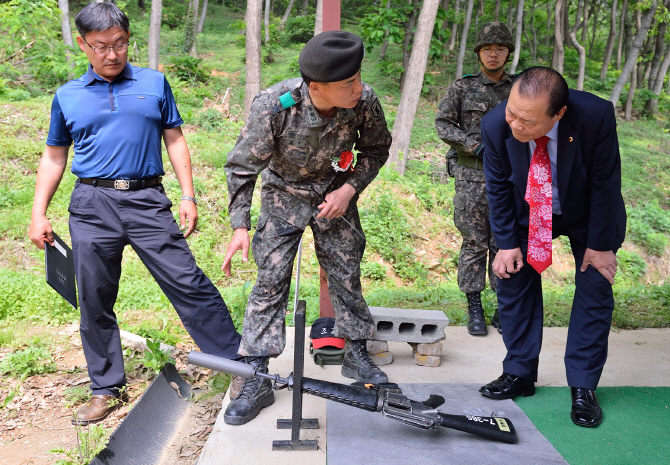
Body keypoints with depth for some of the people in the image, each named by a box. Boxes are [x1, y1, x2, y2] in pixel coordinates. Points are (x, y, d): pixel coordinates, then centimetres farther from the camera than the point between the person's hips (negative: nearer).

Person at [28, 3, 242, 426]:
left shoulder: (154, 84, 9)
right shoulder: (67, 97, 12)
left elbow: (175, 141, 10)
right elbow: (54, 157, 17)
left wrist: (188, 196, 1)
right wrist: (39, 214, 10)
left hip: (147, 201, -1)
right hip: (92, 205, 2)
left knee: (189, 283, -6)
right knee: (95, 300, 6)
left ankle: (237, 361, 4)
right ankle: (107, 388, 21)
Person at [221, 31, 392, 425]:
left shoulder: (365, 101, -26)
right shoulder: (273, 105, -33)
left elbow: (377, 149, -4)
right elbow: (242, 167, -19)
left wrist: (349, 189, -17)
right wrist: (240, 226, -22)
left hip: (335, 195, 2)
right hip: (283, 194, -2)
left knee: (347, 274, 6)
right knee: (271, 281, -6)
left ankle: (357, 355, 29)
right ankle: (258, 380, 3)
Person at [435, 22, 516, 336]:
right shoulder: (462, 87, 3)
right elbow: (443, 124, -3)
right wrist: (475, 145, -14)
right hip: (471, 176, -2)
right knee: (474, 243, -1)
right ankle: (474, 310, 9)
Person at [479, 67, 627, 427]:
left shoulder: (596, 116, -36)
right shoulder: (496, 125, -28)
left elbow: (606, 183, -23)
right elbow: (498, 188, -12)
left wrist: (600, 244, -17)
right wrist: (506, 242, -11)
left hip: (588, 215, -2)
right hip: (528, 214, 2)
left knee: (595, 289, -4)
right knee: (512, 277, -2)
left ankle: (583, 387, 7)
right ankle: (519, 375, 11)